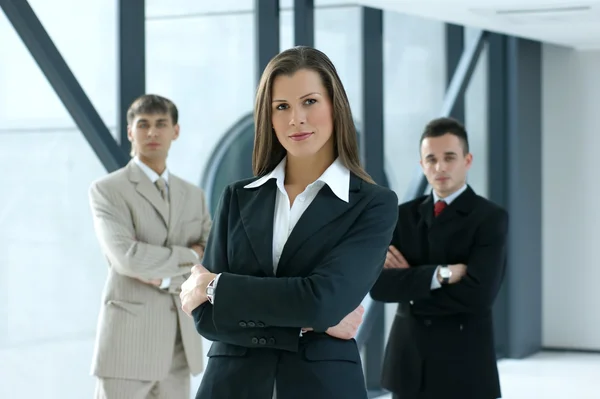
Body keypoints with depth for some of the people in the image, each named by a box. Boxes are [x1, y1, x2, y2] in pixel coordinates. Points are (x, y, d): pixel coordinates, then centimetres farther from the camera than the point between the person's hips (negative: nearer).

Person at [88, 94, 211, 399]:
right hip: (128, 342, -6)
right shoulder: (107, 190, -4)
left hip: (180, 346, 6)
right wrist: (188, 257, -7)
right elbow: (127, 258, -19)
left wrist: (164, 274, -12)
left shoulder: (193, 196, 15)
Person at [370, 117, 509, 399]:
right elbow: (379, 286, -6)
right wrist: (439, 274, -18)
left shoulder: (491, 218, -5)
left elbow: (478, 294, -19)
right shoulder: (403, 215, 8)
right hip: (408, 361, 4)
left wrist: (408, 284, -10)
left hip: (463, 366, -4)